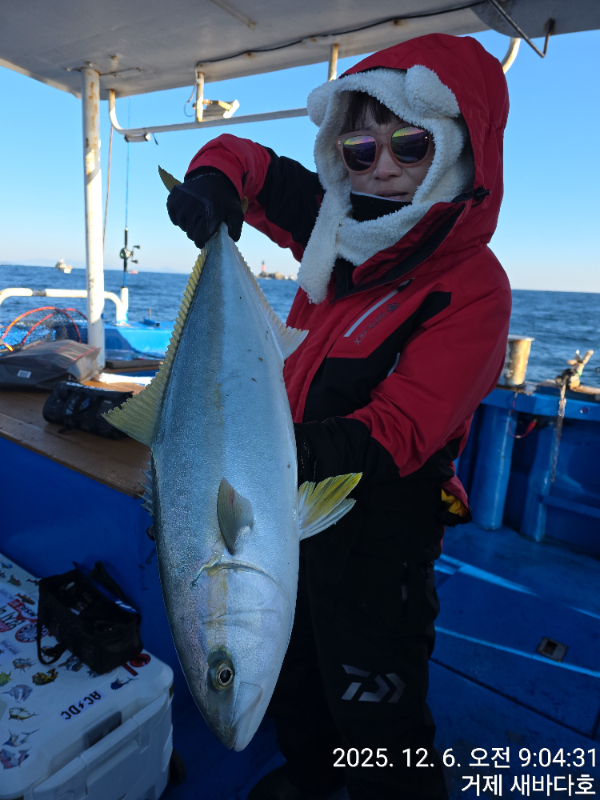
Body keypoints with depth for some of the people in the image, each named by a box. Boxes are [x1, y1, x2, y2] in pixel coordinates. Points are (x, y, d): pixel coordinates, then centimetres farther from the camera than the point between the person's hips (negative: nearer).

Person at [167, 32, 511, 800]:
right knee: (283, 670, 29)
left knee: (372, 713, 12)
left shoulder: (470, 287, -19)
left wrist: (316, 449, -46)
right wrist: (212, 177, -13)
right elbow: (247, 159, 10)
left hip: (375, 534, -7)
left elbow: (403, 427, -28)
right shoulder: (341, 231, -1)